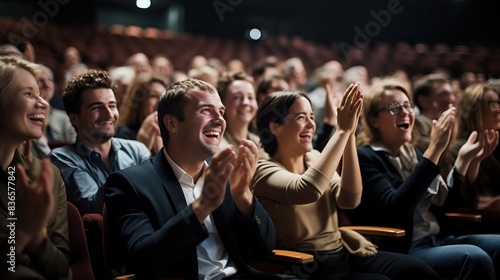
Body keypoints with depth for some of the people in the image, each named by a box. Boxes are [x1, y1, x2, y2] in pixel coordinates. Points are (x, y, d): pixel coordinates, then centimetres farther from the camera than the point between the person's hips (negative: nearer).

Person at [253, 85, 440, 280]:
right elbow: (307, 191, -30)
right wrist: (342, 131, -25)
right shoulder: (264, 171, -8)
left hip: (344, 253, 6)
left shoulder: (313, 158, 11)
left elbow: (349, 200, -5)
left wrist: (350, 135, -11)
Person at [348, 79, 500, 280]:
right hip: (399, 251, -8)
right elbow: (395, 209, -24)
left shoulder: (412, 154, 16)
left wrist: (463, 159, 5)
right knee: (474, 258, -30)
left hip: (435, 239, 8)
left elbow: (446, 204, 18)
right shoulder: (364, 157, -8)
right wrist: (434, 150, -25)